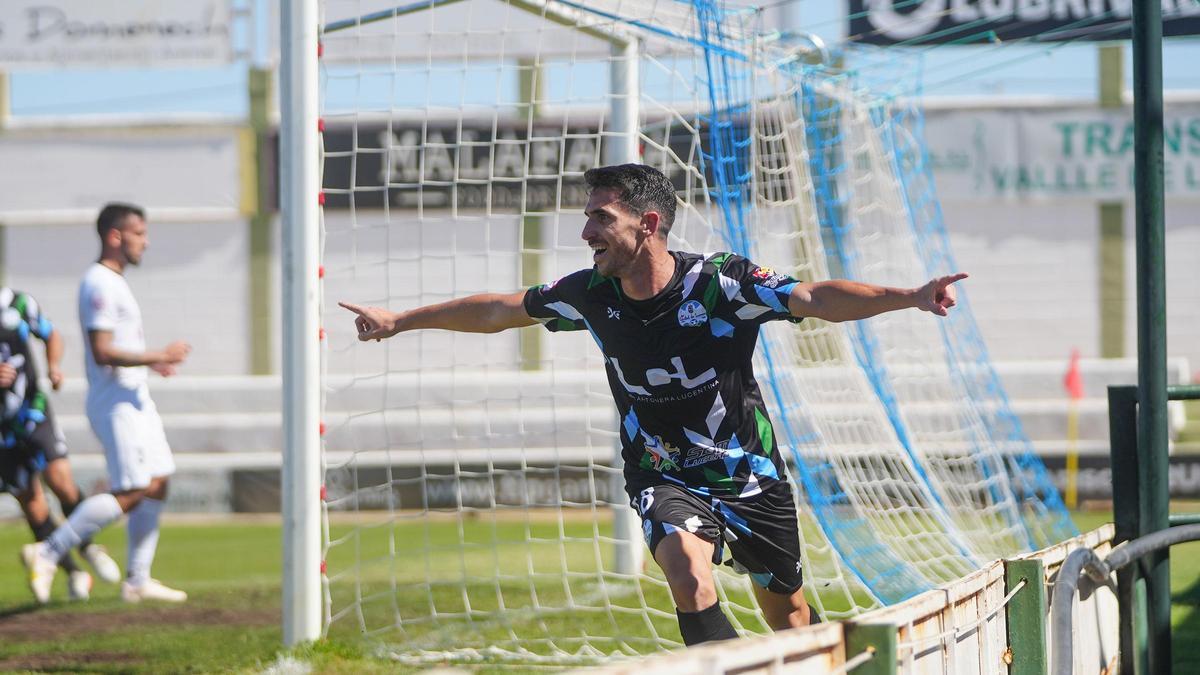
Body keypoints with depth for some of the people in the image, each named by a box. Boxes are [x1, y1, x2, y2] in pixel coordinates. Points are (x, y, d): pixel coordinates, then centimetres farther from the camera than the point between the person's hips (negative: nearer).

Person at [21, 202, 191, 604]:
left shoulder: (114, 283, 17)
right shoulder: (99, 284, -16)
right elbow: (102, 352, -23)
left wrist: (152, 362, 13)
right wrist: (159, 357, -19)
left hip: (135, 400, 11)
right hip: (116, 402, -11)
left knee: (156, 485, 9)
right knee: (129, 495, -13)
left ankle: (138, 580, 13)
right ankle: (47, 553, -9)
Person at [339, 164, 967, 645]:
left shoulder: (721, 282, -20)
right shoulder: (592, 294, -8)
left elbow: (817, 298, -30)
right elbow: (501, 309, 6)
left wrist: (910, 297, -46)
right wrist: (399, 321, 15)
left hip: (748, 472, -1)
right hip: (662, 475, 1)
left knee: (787, 613, 11)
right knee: (688, 568, -30)